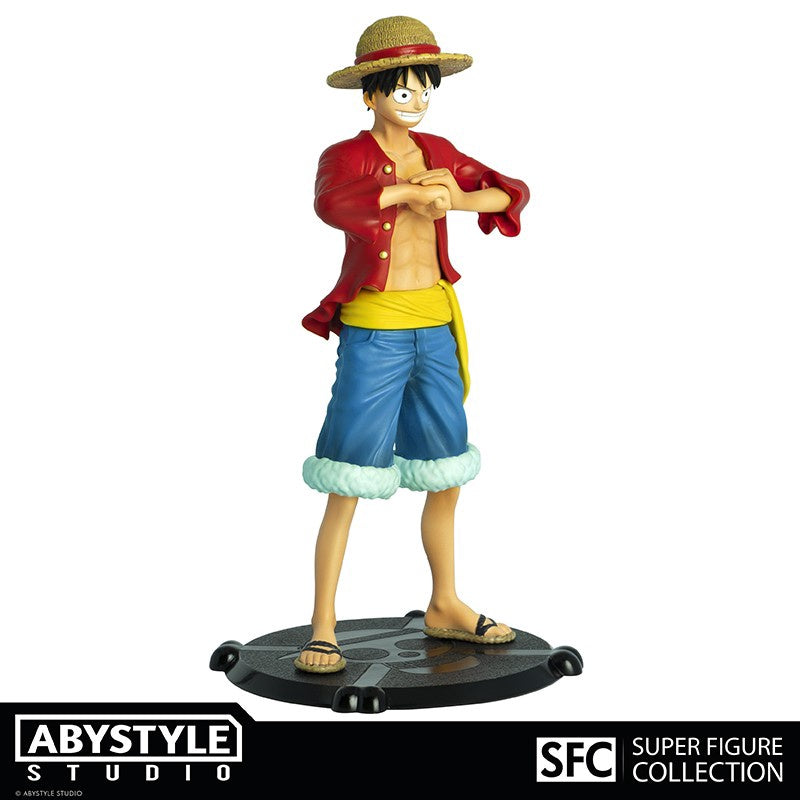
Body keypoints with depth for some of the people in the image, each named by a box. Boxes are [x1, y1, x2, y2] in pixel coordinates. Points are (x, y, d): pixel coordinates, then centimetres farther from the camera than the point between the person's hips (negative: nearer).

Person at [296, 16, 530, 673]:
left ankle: (445, 606, 31)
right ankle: (323, 631, 6)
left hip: (437, 328, 6)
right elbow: (331, 204, -29)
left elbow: (514, 191, 4)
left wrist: (456, 197, -14)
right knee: (349, 487, -5)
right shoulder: (346, 156, -6)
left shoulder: (438, 153, 11)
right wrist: (409, 190, -25)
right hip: (373, 331, -6)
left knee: (447, 477, 14)